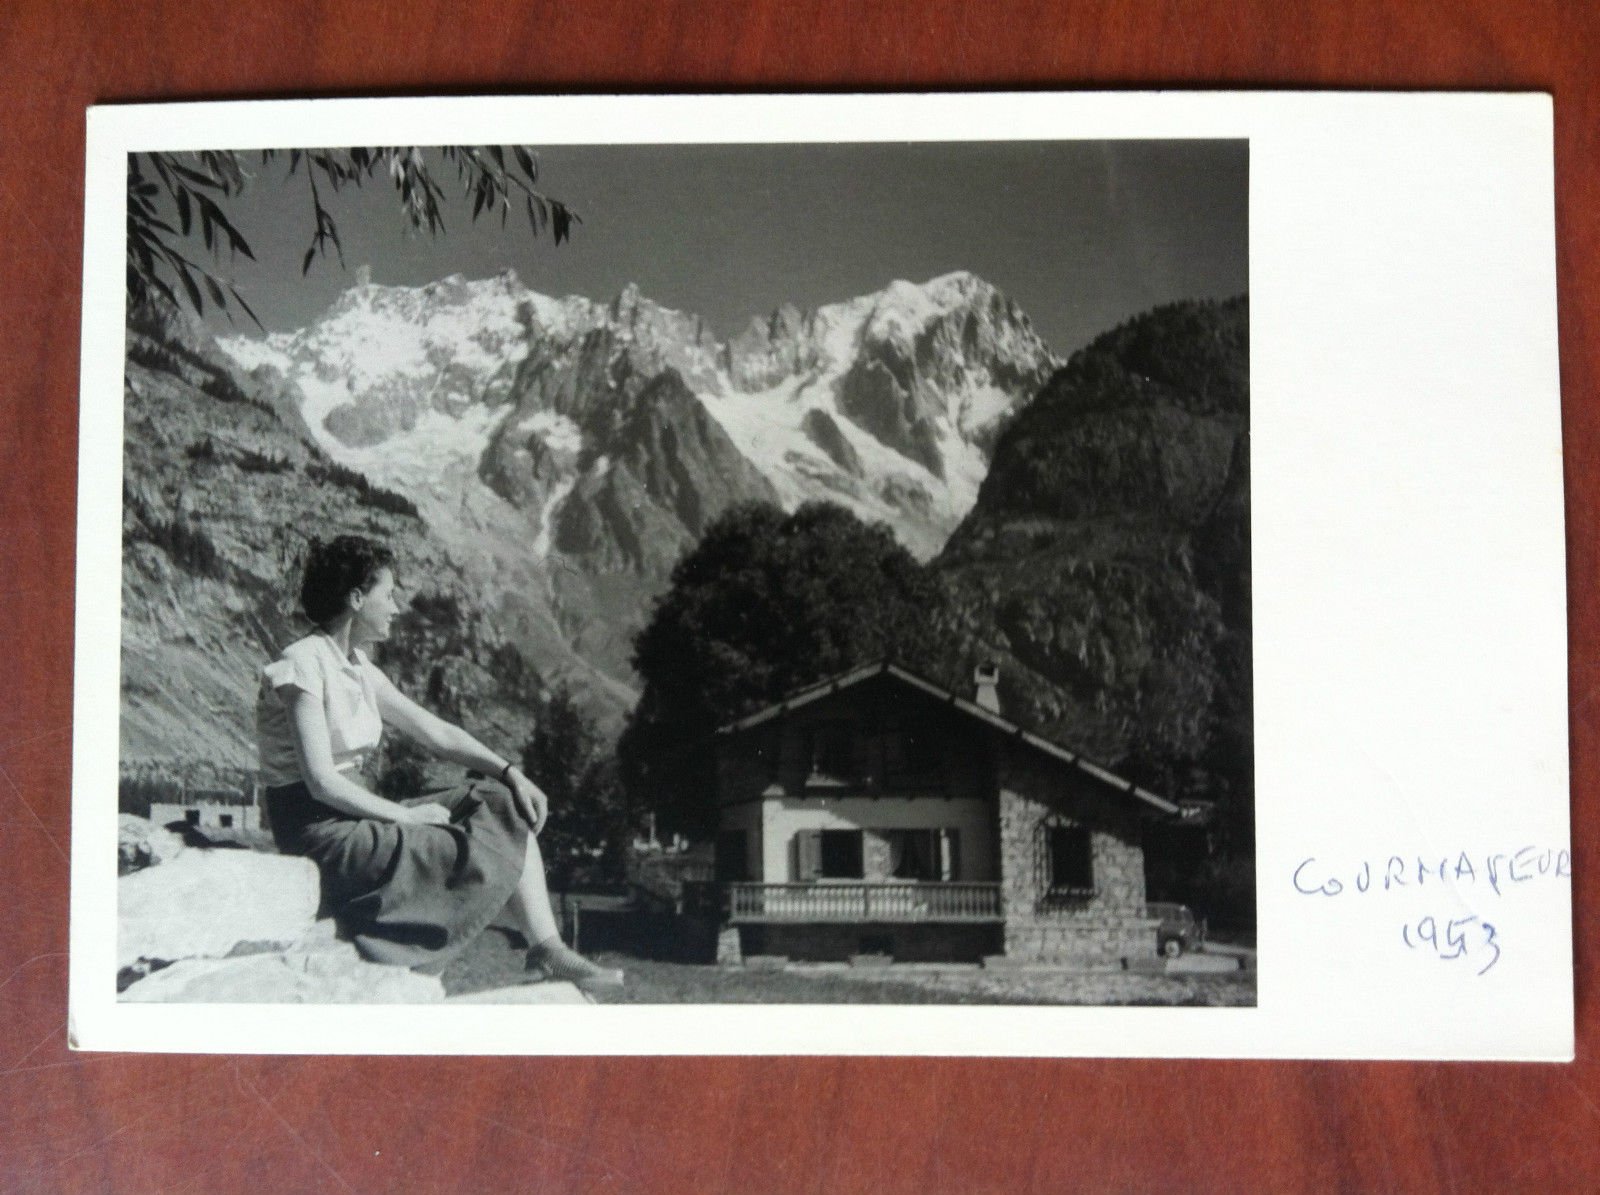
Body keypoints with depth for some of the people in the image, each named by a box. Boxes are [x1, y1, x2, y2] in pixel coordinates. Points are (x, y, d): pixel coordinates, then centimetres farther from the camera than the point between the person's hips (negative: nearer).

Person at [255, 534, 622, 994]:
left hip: (354, 819, 9)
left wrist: (510, 773, 1)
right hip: (317, 831, -9)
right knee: (484, 855, -18)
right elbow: (321, 781, -22)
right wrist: (407, 816, -15)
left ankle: (549, 950, -6)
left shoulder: (358, 669, 13)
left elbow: (433, 731, 13)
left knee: (506, 805, -1)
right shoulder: (303, 666, -15)